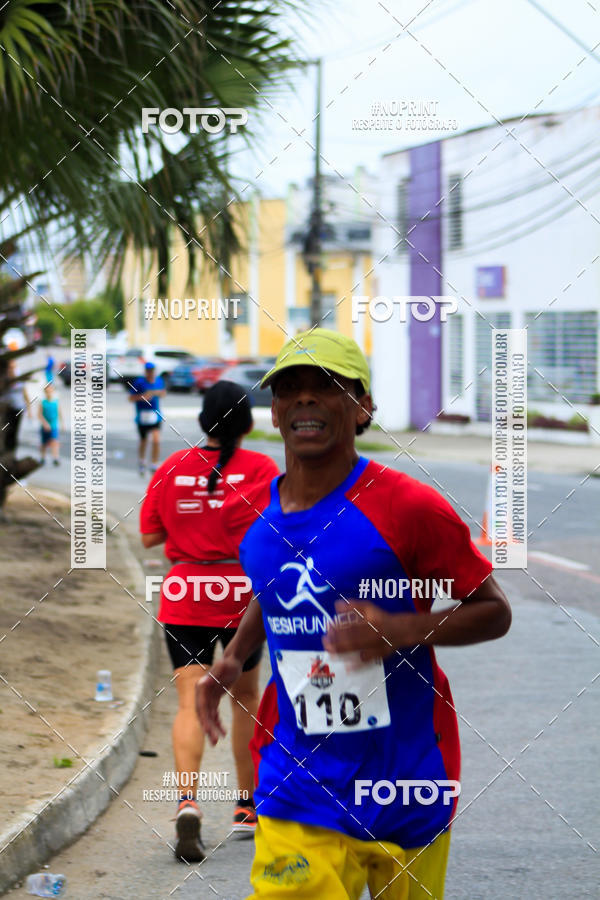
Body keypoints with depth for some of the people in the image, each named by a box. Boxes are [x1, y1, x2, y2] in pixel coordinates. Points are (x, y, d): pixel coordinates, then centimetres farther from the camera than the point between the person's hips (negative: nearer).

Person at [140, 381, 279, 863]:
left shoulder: (172, 468, 1)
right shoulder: (260, 468, -5)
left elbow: (149, 535, 6)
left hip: (183, 598, 1)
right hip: (243, 596, 0)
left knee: (190, 702, -4)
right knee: (246, 698, 17)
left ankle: (187, 801, -26)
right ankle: (248, 806, 28)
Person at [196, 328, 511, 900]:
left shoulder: (409, 508, -12)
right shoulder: (246, 515, 3)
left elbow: (492, 611, -6)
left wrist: (402, 631, -23)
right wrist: (232, 658, 7)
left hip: (407, 787, -2)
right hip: (300, 793, 2)